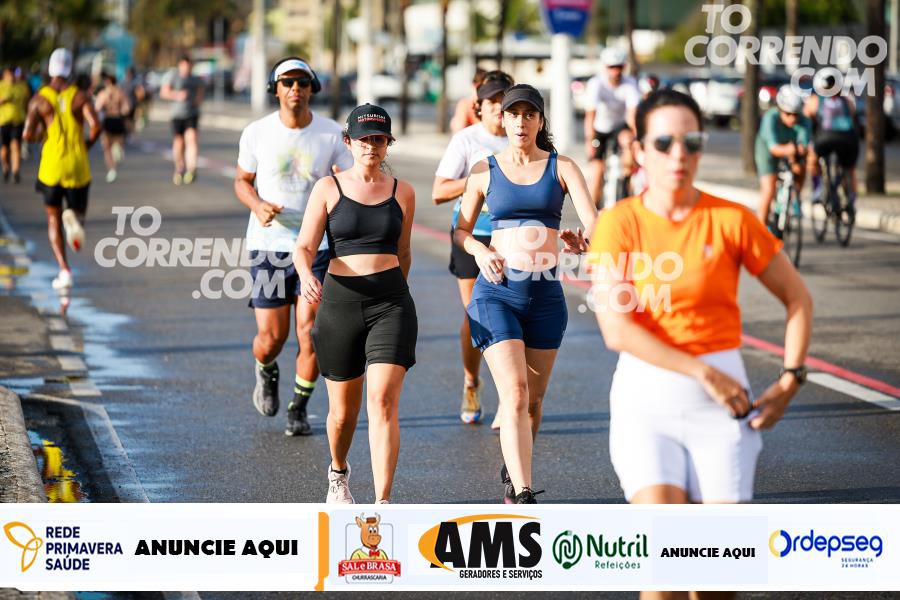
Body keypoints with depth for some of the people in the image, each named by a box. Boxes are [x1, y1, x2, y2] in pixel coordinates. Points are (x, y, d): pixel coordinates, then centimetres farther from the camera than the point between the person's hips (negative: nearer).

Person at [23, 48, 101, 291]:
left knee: (53, 219, 14)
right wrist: (88, 144, 5)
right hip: (78, 168, 0)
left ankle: (64, 271, -3)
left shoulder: (39, 99, -2)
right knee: (78, 211, 17)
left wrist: (36, 136, 12)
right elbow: (96, 125, -15)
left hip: (51, 168, 0)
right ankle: (74, 220, -25)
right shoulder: (80, 96, -1)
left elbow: (28, 134, -12)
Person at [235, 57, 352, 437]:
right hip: (268, 244, 0)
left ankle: (299, 409, 11)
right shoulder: (257, 133, -2)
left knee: (309, 330, -9)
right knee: (271, 338, -1)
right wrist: (257, 206, -12)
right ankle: (266, 373, 36)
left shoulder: (331, 134, -4)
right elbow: (242, 181, 10)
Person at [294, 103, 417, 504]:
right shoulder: (328, 189, 1)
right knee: (343, 410, 11)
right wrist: (306, 276, -26)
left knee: (383, 402, -15)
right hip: (340, 302, 0)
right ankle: (338, 473, 43)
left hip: (391, 302, 0)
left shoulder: (402, 193, 6)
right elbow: (304, 248, -4)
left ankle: (383, 504, -18)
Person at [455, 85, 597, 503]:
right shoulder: (485, 171, 5)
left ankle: (512, 473, 37)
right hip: (497, 292, -2)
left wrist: (582, 242, -32)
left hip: (546, 294, 2)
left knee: (533, 401, 11)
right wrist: (480, 251, -9)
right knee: (514, 395, -16)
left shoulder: (562, 168, 3)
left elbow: (592, 221, -9)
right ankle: (523, 498, -20)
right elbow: (461, 231, 13)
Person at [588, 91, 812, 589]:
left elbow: (797, 298, 11)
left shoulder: (730, 220, 0)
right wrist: (703, 372, -16)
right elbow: (616, 329, -12)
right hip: (645, 397, -1)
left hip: (723, 401, 1)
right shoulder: (618, 224, -3)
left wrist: (789, 380, 2)